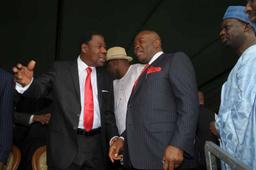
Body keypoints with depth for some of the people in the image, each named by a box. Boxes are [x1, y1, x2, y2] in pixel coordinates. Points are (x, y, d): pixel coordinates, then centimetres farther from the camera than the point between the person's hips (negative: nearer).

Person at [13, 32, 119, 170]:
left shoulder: (106, 78, 10)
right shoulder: (61, 69, 1)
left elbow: (108, 114, 13)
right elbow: (39, 89, -11)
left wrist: (114, 138, -3)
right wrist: (27, 83, -35)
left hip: (96, 147, 3)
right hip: (65, 145, -3)